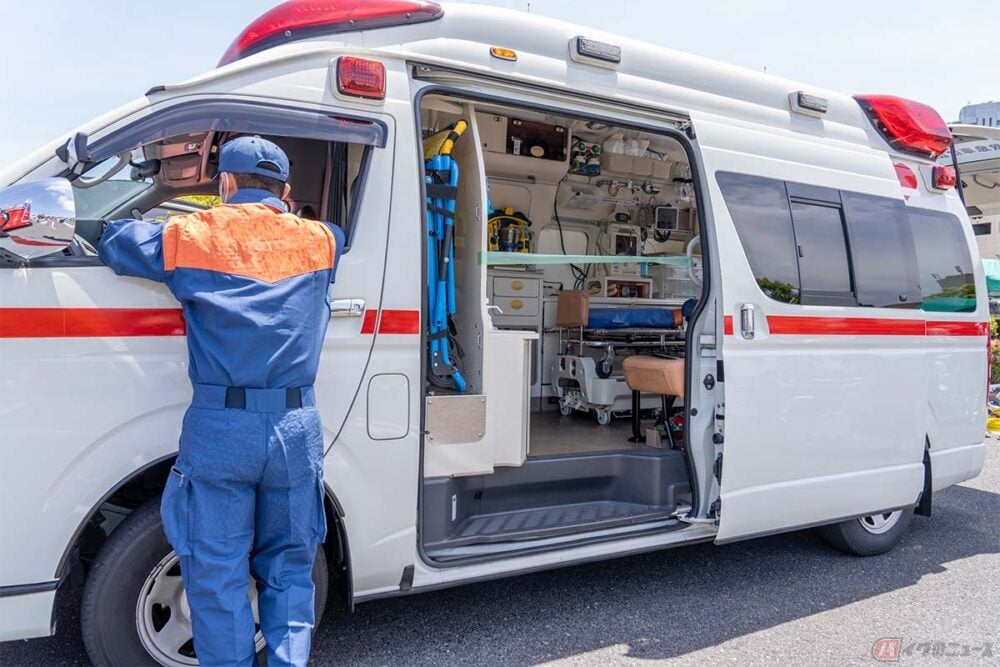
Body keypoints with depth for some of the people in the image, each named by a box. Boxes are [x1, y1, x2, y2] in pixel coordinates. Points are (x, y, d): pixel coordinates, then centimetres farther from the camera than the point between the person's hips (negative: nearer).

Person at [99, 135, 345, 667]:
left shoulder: (189, 236, 3)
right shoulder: (318, 241, 8)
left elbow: (113, 243, 16)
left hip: (219, 429, -2)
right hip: (297, 428, 2)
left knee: (217, 577, 10)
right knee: (289, 568, 17)